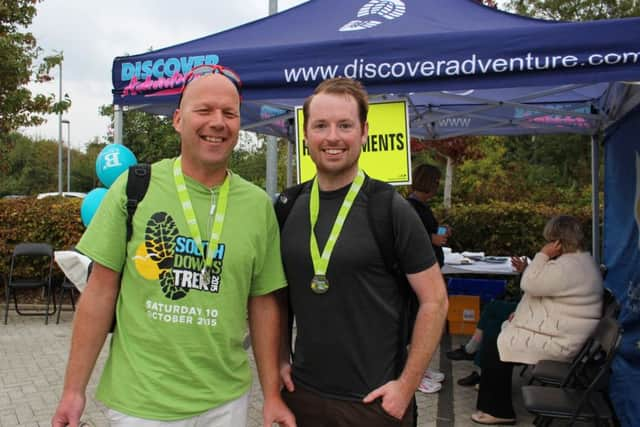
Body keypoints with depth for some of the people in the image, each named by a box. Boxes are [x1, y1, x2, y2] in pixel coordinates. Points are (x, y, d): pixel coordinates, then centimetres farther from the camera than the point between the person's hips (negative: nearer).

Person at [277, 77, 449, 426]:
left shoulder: (391, 209, -11)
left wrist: (406, 385, -11)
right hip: (302, 392, 4)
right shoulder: (289, 208, 0)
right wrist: (281, 359, 5)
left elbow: (434, 300, -9)